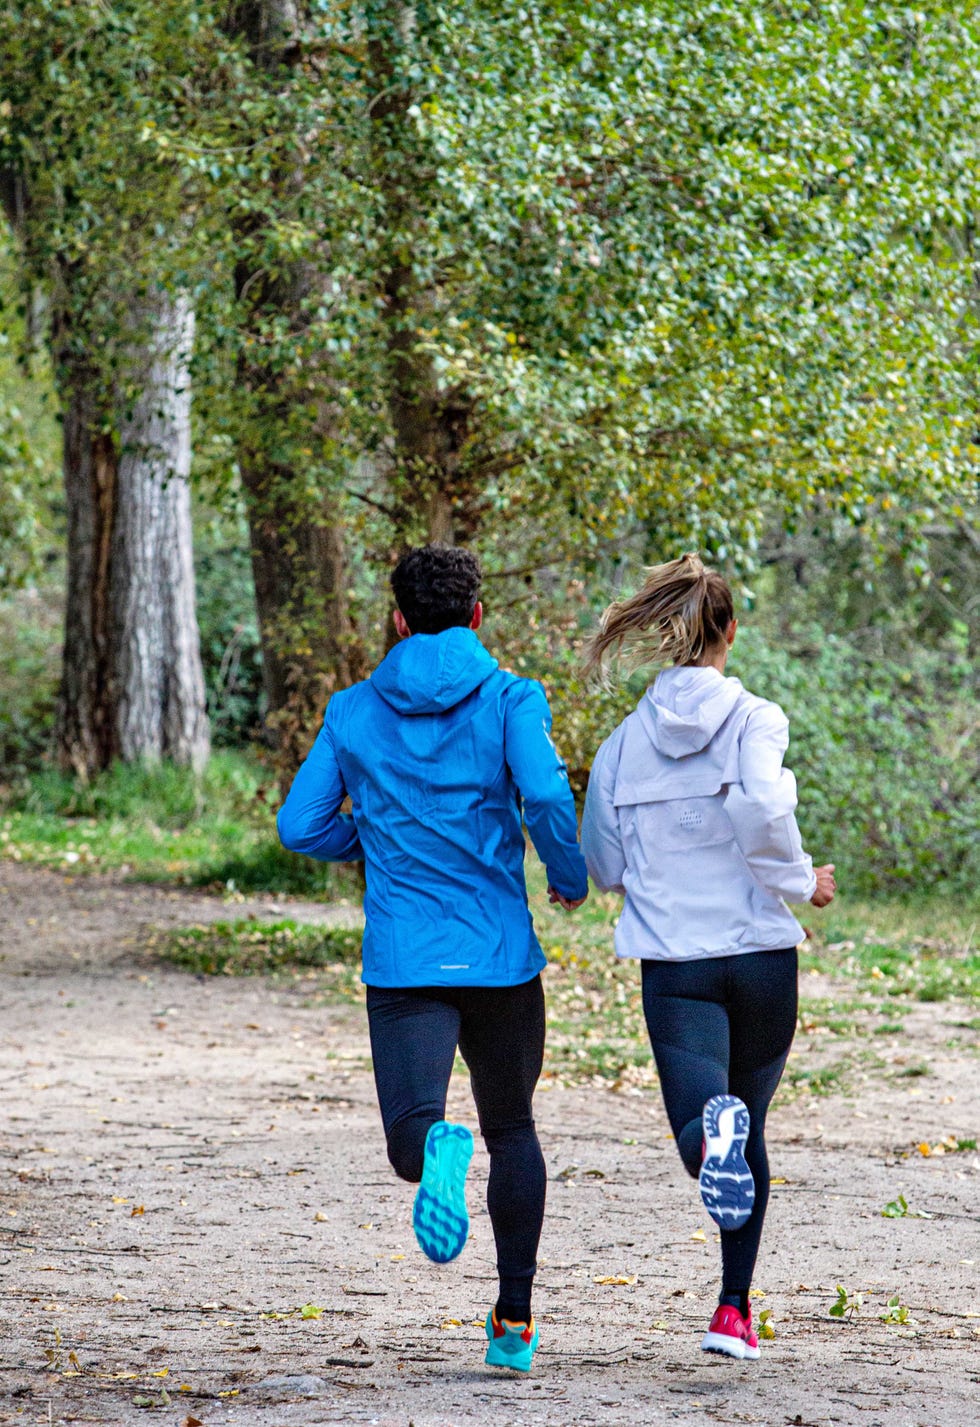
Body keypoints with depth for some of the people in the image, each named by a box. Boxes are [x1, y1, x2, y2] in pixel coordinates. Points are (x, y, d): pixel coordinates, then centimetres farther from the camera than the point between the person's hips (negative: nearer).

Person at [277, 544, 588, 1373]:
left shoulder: (354, 712, 7)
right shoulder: (509, 699, 0)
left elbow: (301, 824, 6)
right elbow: (545, 793, -17)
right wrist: (571, 878, 1)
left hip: (402, 961, 0)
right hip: (501, 955, 0)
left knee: (412, 1136, -8)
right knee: (511, 1129, 18)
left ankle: (438, 1148, -46)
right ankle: (514, 1321, 17)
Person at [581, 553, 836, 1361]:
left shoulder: (624, 743, 6)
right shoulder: (754, 719, -4)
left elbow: (603, 866, 10)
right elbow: (763, 812, -21)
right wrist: (801, 882, -5)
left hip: (673, 961, 1)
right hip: (760, 953, -1)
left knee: (712, 1130, -8)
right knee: (751, 1130, 17)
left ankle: (712, 1124, -45)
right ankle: (735, 1310, 15)